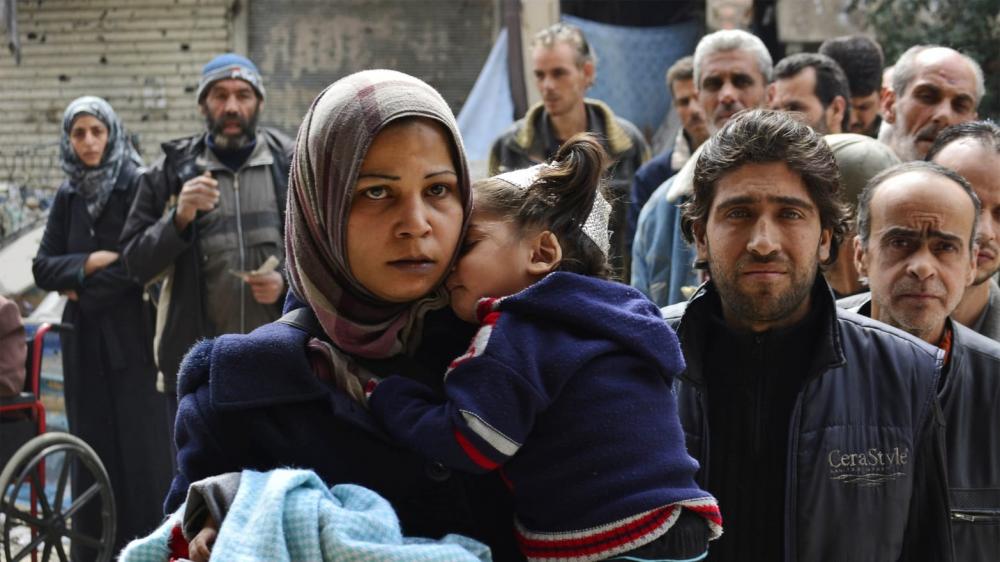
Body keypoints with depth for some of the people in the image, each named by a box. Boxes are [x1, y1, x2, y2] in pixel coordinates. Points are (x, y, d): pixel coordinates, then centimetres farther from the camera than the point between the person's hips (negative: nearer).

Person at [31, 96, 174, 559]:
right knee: (92, 444, 5)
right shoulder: (67, 196, 11)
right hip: (84, 340, 5)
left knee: (141, 442, -3)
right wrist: (91, 263, -11)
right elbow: (43, 269, 7)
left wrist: (83, 288, -7)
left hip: (132, 335, -5)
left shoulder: (137, 187, -5)